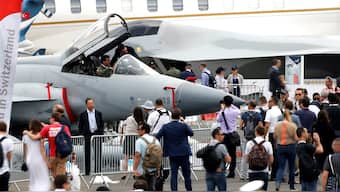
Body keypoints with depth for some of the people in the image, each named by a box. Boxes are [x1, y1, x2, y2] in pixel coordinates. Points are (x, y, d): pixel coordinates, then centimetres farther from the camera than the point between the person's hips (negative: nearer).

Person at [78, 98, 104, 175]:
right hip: (87, 135, -1)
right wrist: (82, 135, -3)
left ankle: (97, 170, 8)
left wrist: (101, 133, 0)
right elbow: (80, 126, 6)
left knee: (98, 154, 2)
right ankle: (87, 171, 6)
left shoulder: (98, 113, 7)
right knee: (87, 154, 2)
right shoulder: (83, 114, 3)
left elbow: (102, 124, 10)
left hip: (97, 135, 1)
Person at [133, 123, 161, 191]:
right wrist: (158, 169, 18)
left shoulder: (139, 141, -12)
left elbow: (137, 156, -19)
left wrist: (134, 169, -19)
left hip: (141, 171, -6)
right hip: (153, 170, 6)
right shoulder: (155, 140, 8)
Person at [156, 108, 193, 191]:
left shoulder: (165, 127, -4)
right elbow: (191, 133, 6)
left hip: (172, 154, 2)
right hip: (184, 153, -2)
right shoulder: (183, 126, -10)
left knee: (173, 174, 5)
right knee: (186, 174, 8)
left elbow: (157, 137, -7)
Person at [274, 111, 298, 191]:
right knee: (291, 167, 13)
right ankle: (291, 185, 22)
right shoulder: (293, 125, -11)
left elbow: (275, 136, 5)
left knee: (281, 167, 4)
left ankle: (278, 182, -20)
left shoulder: (277, 125, -3)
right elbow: (296, 138, -11)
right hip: (291, 147, -2)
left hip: (280, 147, 2)